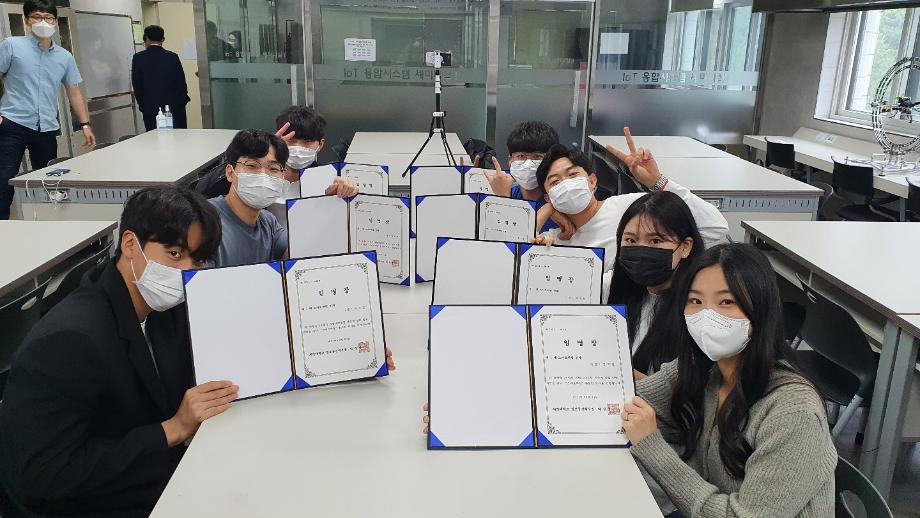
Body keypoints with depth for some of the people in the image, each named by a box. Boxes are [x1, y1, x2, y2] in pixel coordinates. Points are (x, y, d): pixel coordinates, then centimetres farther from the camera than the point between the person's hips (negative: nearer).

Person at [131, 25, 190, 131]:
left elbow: (136, 84, 1)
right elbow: (181, 83, -1)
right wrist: (182, 101, 13)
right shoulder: (172, 57, -4)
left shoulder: (138, 58, -2)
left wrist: (142, 104, 11)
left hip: (150, 108, 0)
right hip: (174, 107, 0)